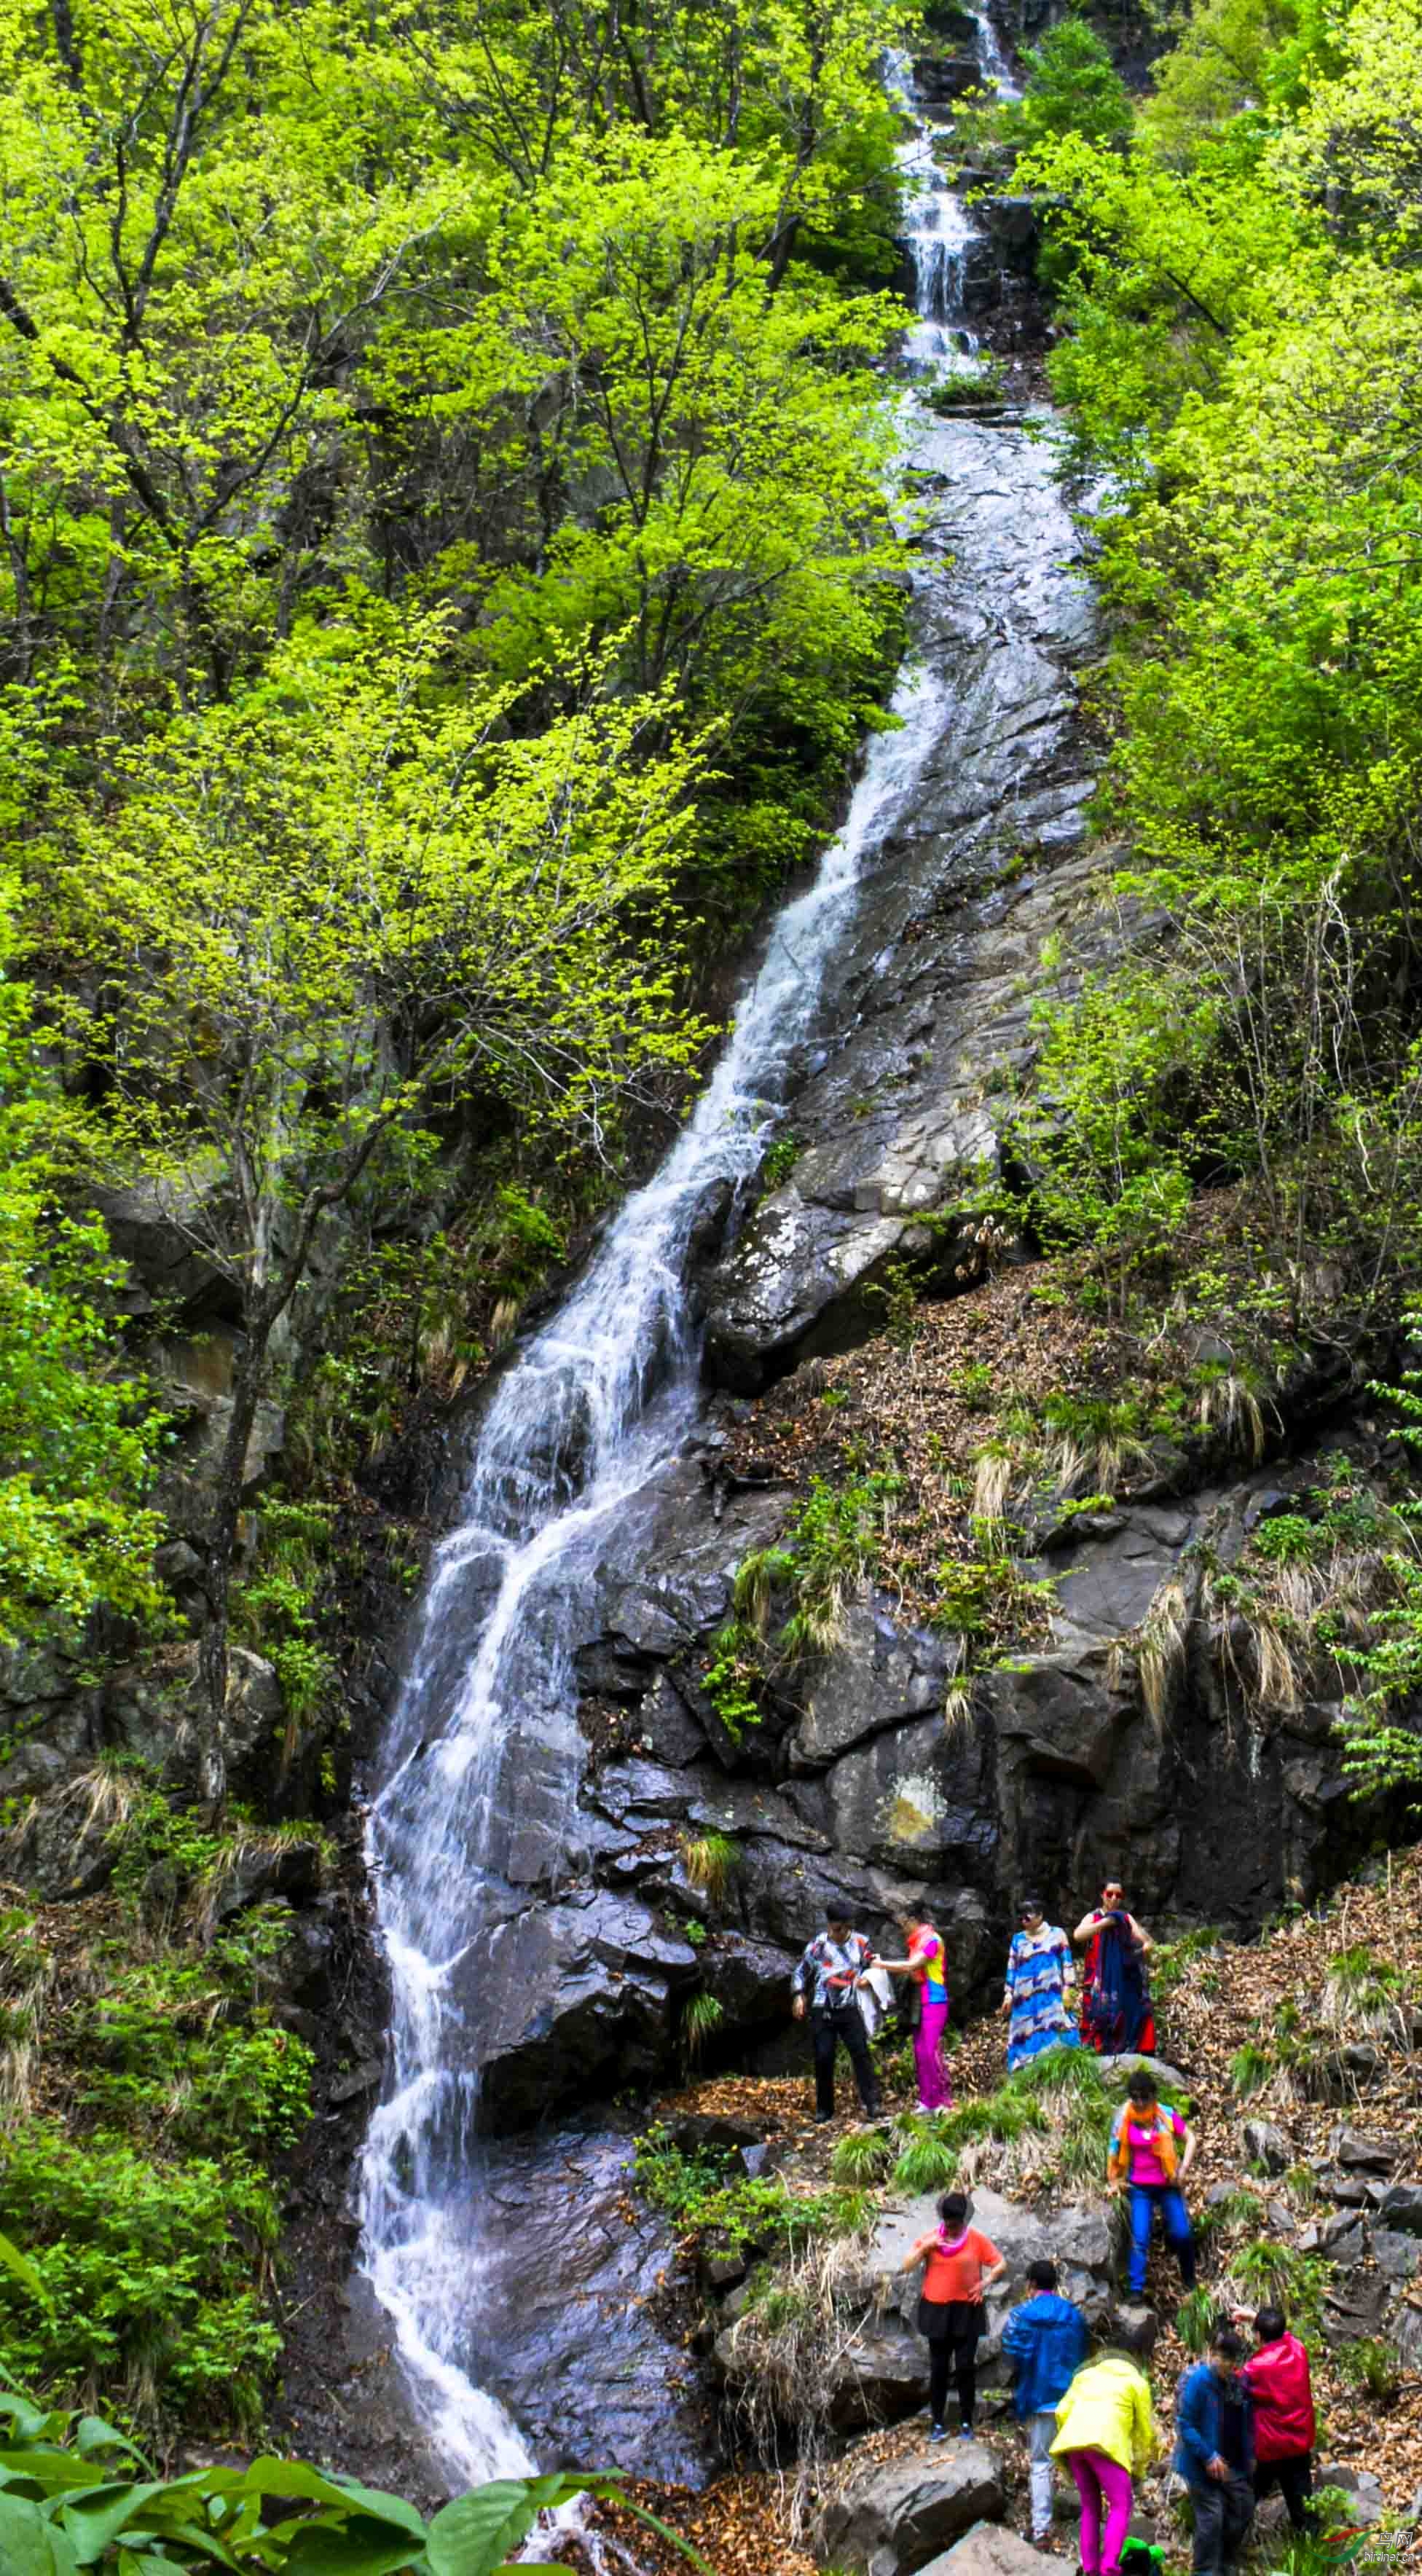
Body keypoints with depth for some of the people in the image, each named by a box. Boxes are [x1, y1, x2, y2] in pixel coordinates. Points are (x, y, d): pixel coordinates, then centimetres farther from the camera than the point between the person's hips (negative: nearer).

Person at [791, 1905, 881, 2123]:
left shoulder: (860, 1942, 4)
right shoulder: (817, 1946, 1)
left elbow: (871, 1967, 16)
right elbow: (801, 1972, 9)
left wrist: (866, 1978, -6)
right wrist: (799, 1996, -4)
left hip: (850, 2009, 0)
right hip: (822, 2010, 0)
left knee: (860, 2053, -10)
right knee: (823, 2058, 1)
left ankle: (871, 2103, -9)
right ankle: (824, 2108, 12)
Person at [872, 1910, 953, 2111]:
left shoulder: (932, 1940, -11)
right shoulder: (917, 1942, 16)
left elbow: (910, 1966, -17)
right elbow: (909, 1970, 7)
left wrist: (883, 1964, -9)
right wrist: (883, 1967, -2)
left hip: (934, 2003, -9)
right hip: (921, 2004, 9)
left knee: (931, 2051, -12)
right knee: (920, 2052, 6)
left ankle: (944, 2101, -9)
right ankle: (927, 2101, 9)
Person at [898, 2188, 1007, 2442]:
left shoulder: (977, 2239, -5)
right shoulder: (931, 2236, -3)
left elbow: (1002, 2264, 1)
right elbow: (905, 2266, -4)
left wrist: (984, 2283, -13)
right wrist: (924, 2247, -18)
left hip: (967, 2310, -1)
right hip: (937, 2310, 1)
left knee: (966, 2367, 1)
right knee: (939, 2368, 5)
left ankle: (967, 2422, 13)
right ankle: (937, 2423, 13)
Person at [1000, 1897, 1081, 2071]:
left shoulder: (1056, 1934, 7)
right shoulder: (1018, 1939, 13)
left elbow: (1067, 1963, 4)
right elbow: (1012, 1968, 12)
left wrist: (1067, 1989, -5)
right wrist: (1008, 1994, 4)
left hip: (1052, 1997, -2)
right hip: (1026, 2000, 2)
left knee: (1055, 2037, -12)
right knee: (1027, 2040, -1)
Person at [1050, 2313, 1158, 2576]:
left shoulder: (1086, 2374, 26)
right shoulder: (1135, 2381, 14)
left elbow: (1062, 2411, 19)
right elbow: (1145, 2428, 13)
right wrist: (1140, 2468, 23)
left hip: (1072, 2440, 5)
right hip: (1105, 2443, -5)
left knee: (1090, 2506, 16)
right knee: (1121, 2505, -1)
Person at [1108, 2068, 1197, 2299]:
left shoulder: (1166, 2115, -8)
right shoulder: (1124, 2118, -5)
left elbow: (1190, 2138, -4)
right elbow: (1114, 2149, 5)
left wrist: (1183, 2169, -12)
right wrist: (1113, 2180, 7)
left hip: (1168, 2184, 0)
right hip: (1140, 2187, 0)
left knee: (1182, 2234, -1)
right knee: (1139, 2239, -8)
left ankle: (1189, 2279, 24)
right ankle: (1136, 2290, -3)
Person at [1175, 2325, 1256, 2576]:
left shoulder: (1238, 2381, 2)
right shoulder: (1196, 2381, -19)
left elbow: (1246, 2421, 13)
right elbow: (1185, 2425, -20)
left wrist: (1249, 2455, 10)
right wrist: (1208, 2457, -23)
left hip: (1233, 2462, 7)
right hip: (1203, 2464, -7)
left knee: (1243, 2509, 13)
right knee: (1211, 2517, -8)